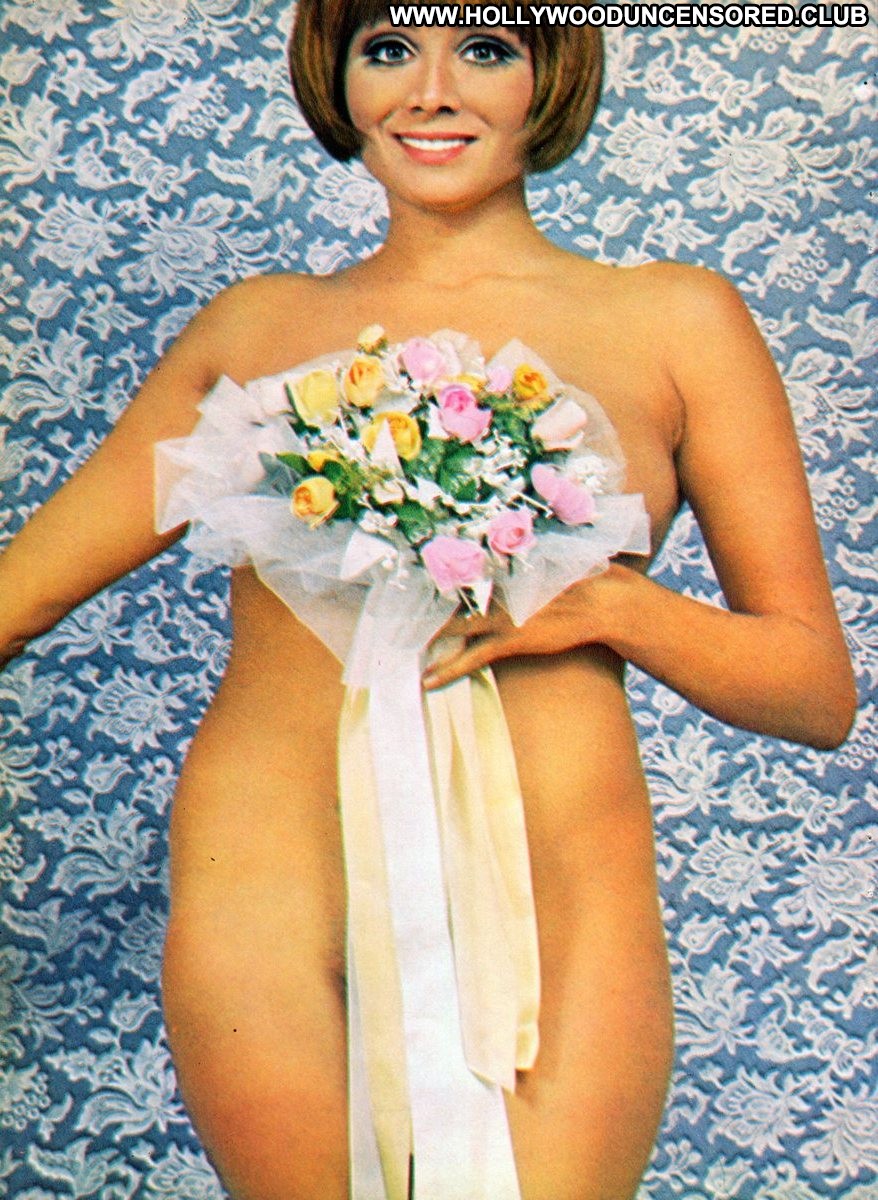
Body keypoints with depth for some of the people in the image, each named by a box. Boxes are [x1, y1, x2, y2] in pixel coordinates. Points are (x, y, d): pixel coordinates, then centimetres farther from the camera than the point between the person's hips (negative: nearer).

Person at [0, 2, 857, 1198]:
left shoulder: (677, 321, 7)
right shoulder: (257, 324, 12)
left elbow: (820, 687, 6)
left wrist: (605, 602, -10)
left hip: (547, 912, -1)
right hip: (265, 900, 2)